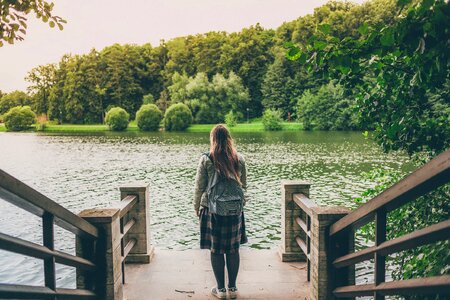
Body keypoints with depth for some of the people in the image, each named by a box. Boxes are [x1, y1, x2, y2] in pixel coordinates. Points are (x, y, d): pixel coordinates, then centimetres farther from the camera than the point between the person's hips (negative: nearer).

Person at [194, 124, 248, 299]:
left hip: (212, 210, -3)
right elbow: (244, 185, 8)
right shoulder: (239, 159, 0)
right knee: (233, 249, 12)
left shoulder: (206, 160, -9)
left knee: (216, 250, 8)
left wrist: (196, 207, 8)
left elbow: (199, 187, -5)